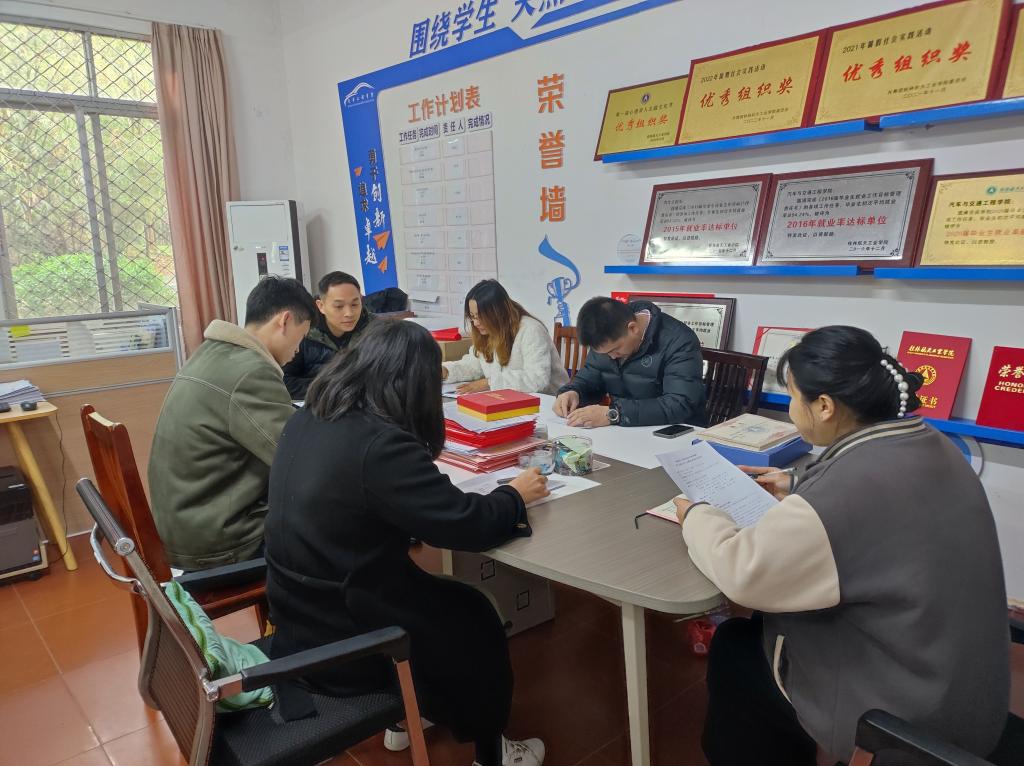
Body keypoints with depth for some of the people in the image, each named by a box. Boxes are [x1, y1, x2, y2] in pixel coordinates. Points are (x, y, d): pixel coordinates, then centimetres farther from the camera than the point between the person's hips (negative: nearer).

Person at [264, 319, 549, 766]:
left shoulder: (306, 421, -3)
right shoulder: (382, 445, -29)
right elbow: (465, 525, -25)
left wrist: (421, 456, 23)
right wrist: (514, 496, -6)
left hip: (299, 618, 8)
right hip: (339, 642, -8)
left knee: (448, 600, 24)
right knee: (476, 618, 14)